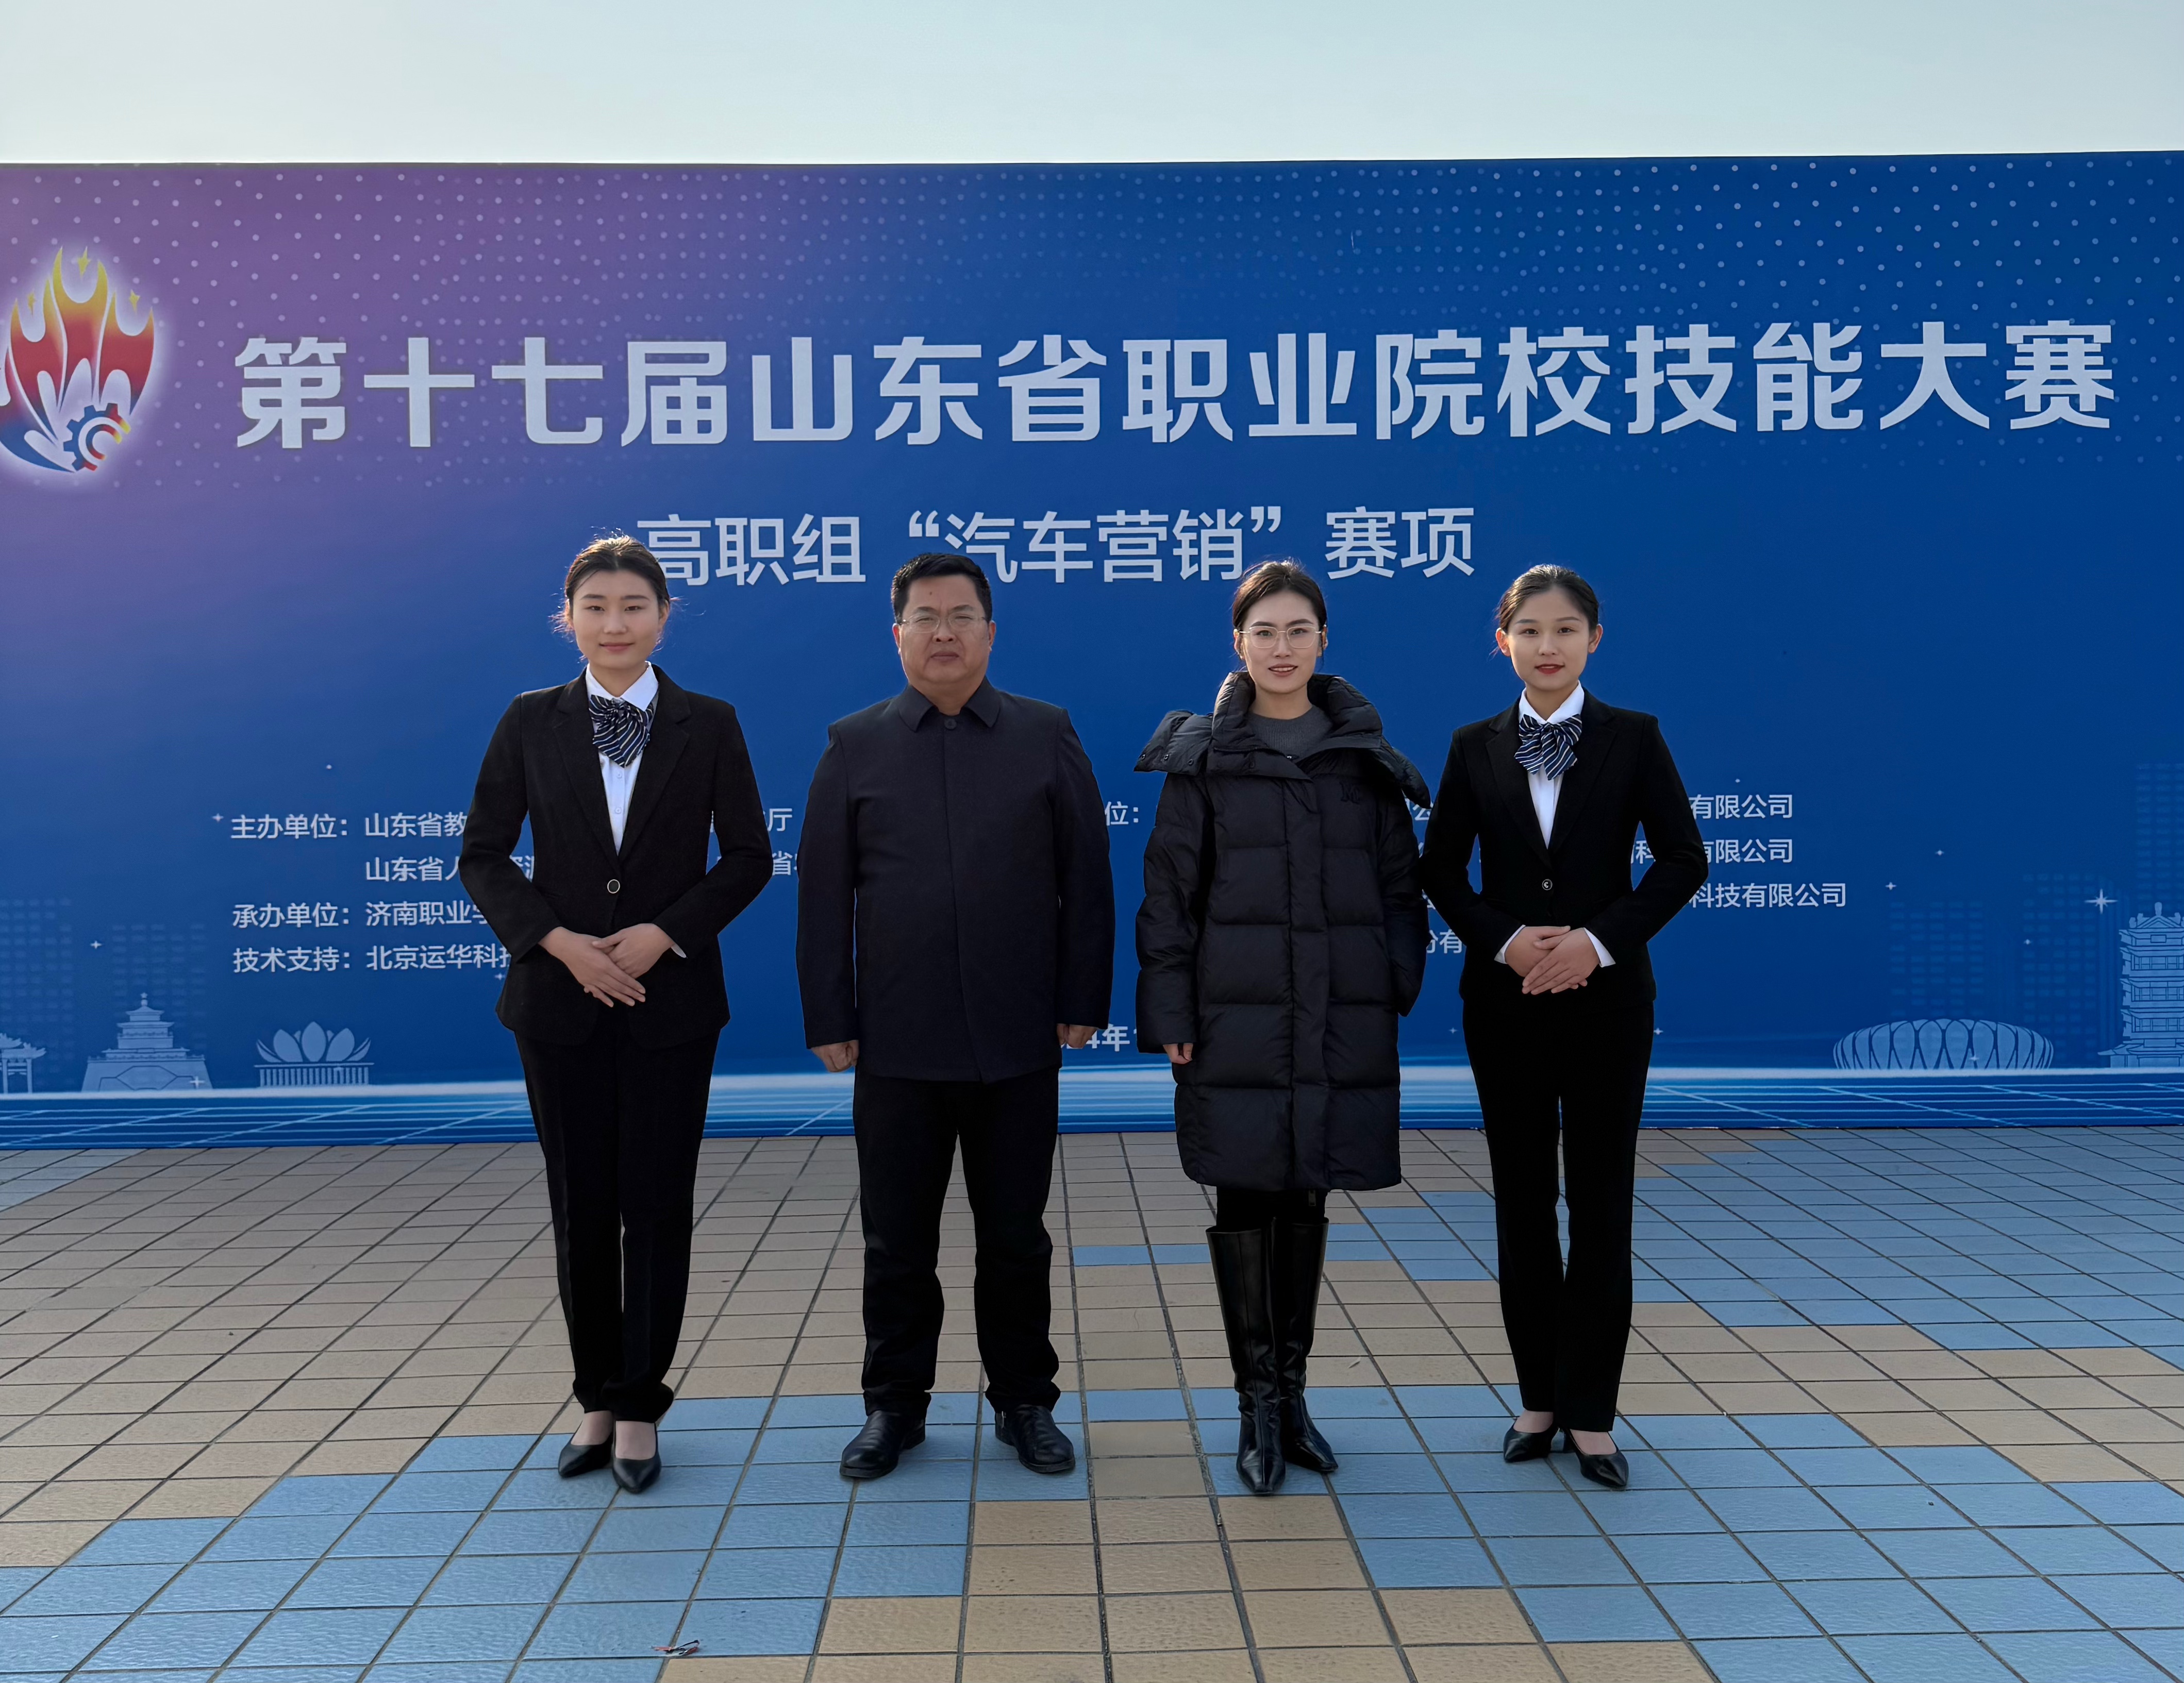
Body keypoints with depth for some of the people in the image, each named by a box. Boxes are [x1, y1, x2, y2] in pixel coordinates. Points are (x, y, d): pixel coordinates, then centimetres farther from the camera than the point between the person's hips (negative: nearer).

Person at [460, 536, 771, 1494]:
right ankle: (599, 1399, 25)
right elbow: (483, 856, 3)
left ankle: (640, 1408, 18)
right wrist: (560, 941, -11)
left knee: (657, 1207, 4)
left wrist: (662, 933, -12)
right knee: (581, 1209, 8)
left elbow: (747, 857, 1)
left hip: (670, 998, -1)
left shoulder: (708, 725, 1)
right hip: (560, 997, 1)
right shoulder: (531, 723, 3)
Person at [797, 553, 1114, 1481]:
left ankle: (1024, 1402, 26)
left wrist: (1081, 1002, -2)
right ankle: (894, 1404, 25)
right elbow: (823, 894, 4)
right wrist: (829, 1020, 0)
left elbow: (1085, 879, 3)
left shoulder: (1047, 737, 4)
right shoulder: (854, 745, 5)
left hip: (1019, 1044, 0)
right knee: (897, 1240, 9)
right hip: (897, 1046, 0)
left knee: (1016, 1238, 10)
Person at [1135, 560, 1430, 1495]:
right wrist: (1169, 1018, -7)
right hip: (1236, 1019, -2)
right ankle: (1258, 1407, 13)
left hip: (1340, 1019, 2)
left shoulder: (1364, 755, 7)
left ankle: (1292, 1392, 24)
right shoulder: (1202, 757, 0)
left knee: (1306, 1202, 11)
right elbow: (1168, 894, -1)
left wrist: (1397, 991, -1)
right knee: (1244, 1202, 2)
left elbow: (1399, 884, 9)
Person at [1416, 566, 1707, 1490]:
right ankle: (1540, 1397, 20)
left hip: (1606, 996, -1)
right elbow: (1440, 869, 5)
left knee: (1601, 1203, 2)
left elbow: (1683, 859, -2)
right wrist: (1505, 940, -11)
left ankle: (1591, 1412, 12)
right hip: (1505, 998, 2)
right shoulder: (1476, 747, 4)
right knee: (1522, 1199, 8)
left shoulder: (1634, 738, 0)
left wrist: (1601, 939, -14)